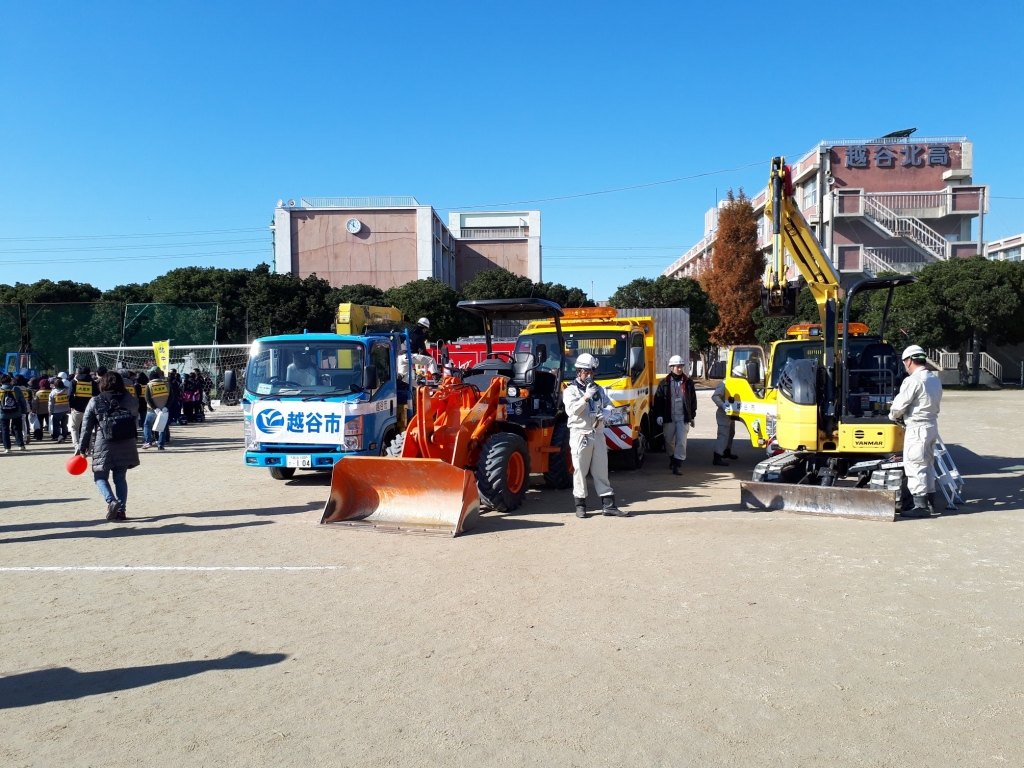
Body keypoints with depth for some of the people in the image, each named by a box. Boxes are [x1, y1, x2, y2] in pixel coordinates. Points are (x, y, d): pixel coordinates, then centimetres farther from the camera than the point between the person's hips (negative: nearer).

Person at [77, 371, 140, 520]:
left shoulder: (95, 402, -2)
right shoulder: (130, 400, 3)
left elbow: (86, 427, -1)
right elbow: (135, 420, 10)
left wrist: (82, 448, 5)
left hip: (104, 447, -2)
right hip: (126, 446, 3)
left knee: (100, 477, 11)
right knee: (120, 478, 13)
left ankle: (111, 501, -12)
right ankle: (121, 509, 7)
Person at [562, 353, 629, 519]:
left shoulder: (599, 389, 16)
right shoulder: (571, 390, -1)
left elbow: (609, 405, 11)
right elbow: (571, 410, -14)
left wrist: (604, 412, -10)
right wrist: (586, 397, -23)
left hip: (598, 434, 5)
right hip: (580, 435, -5)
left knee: (601, 470, 6)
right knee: (580, 471, 0)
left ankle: (608, 505, 8)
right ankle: (580, 505, 9)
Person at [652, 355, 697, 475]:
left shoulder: (688, 382, 4)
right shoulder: (664, 383, 1)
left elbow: (693, 400, 11)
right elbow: (658, 400, 0)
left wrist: (692, 416, 12)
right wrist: (658, 415, -9)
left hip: (683, 418, -1)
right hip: (669, 417, 1)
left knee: (681, 441, -10)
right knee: (669, 441, 11)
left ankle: (677, 466, -10)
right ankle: (672, 459, 36)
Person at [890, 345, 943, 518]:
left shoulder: (913, 380, -18)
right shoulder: (935, 379, 11)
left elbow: (899, 405, -18)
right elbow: (934, 404, 12)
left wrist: (893, 416, 3)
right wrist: (903, 416, 10)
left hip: (917, 428, -9)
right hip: (932, 426, 9)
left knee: (915, 466, -3)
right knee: (927, 465, 18)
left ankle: (921, 506, -1)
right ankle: (930, 501, 27)